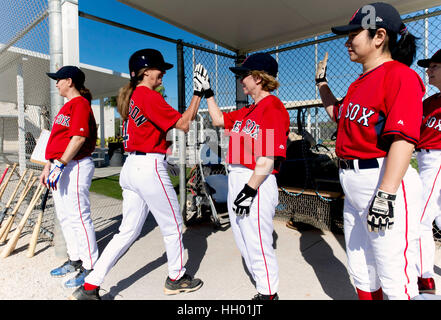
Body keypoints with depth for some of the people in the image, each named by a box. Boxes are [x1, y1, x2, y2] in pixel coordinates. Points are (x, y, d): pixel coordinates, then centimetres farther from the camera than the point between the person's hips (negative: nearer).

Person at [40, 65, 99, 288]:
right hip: (60, 168, 11)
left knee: (79, 217, -7)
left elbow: (79, 138, -21)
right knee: (65, 217, 16)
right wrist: (48, 166, 21)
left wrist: (60, 165, -24)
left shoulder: (80, 103, -9)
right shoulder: (67, 106, 22)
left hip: (75, 166, -11)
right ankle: (75, 260, 30)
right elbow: (56, 141, 22)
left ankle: (90, 267, 5)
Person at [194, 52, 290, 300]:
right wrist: (208, 91, 26)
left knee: (258, 245, 2)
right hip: (236, 179, 10)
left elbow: (268, 158, -21)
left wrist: (249, 189, -23)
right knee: (244, 243, 21)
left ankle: (269, 294, 25)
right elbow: (219, 120, 28)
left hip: (257, 184, -10)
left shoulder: (273, 107, -13)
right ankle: (264, 289, 41)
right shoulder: (246, 112, 16)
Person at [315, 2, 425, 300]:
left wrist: (385, 195, -27)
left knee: (394, 280, 2)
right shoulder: (360, 83, 16)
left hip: (384, 182, -9)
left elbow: (404, 139, -21)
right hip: (353, 186, 9)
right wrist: (322, 82, 29)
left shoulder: (400, 75, -11)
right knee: (360, 272, 21)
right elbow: (338, 114, 33)